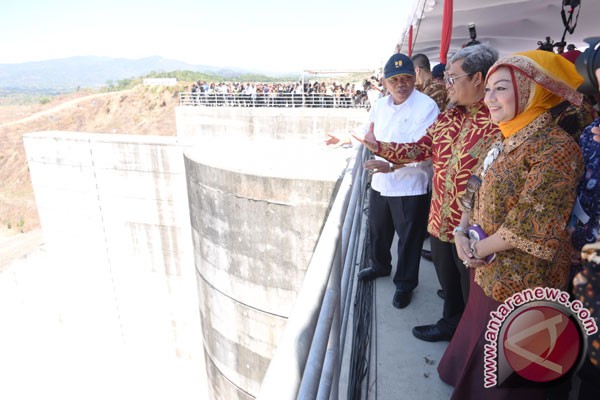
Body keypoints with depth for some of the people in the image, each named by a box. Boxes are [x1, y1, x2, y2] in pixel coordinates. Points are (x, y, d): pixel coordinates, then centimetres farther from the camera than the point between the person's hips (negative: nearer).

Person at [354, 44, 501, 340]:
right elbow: (419, 149, 9)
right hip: (440, 221, 7)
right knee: (448, 282, 27)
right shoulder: (448, 117, 6)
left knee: (474, 298, 15)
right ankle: (450, 324, 51)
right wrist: (378, 146, -1)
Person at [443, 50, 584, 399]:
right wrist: (462, 232, -4)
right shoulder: (506, 141, 6)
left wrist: (480, 249, -16)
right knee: (479, 355, 27)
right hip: (488, 272, 8)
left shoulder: (556, 147, -22)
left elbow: (532, 224, -27)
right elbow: (477, 191, 10)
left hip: (520, 281, -8)